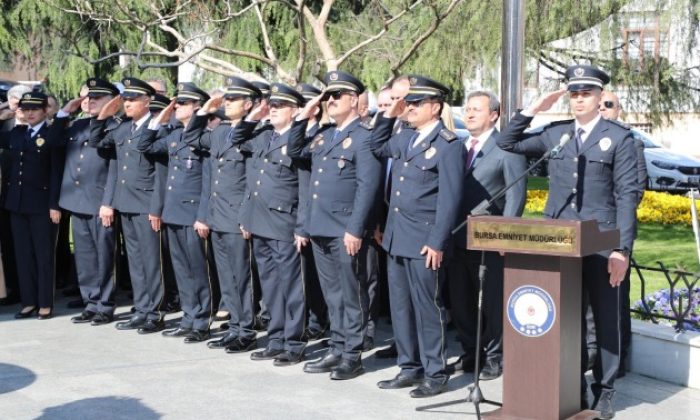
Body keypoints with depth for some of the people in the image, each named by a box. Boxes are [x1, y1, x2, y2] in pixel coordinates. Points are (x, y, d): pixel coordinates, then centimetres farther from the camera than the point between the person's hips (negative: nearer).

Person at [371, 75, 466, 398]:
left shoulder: (449, 145, -11)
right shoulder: (406, 139, 12)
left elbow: (450, 200, -15)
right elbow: (377, 147, 31)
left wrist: (437, 243, -18)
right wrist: (389, 115, 16)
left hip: (425, 242, -8)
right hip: (397, 239, 8)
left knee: (427, 307, 0)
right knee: (401, 306, 13)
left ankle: (435, 374, 11)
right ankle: (410, 368, 24)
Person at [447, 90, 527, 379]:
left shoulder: (507, 148, -4)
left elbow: (516, 195, -8)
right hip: (456, 239, 6)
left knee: (492, 303, 3)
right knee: (460, 302, 12)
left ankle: (493, 356, 15)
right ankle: (470, 352, 24)